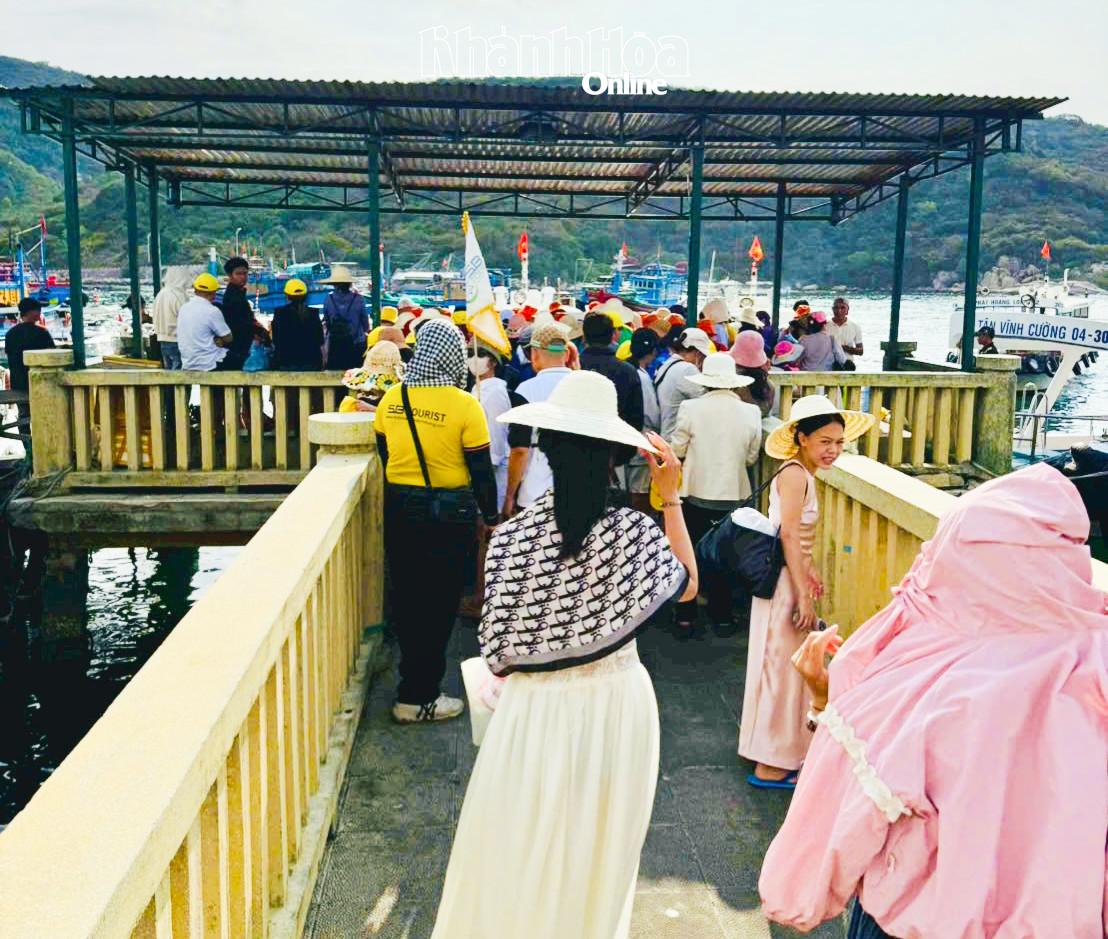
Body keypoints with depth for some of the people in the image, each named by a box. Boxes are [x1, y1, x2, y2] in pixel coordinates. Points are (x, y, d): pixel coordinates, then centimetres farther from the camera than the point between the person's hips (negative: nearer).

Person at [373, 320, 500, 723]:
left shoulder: (391, 399, -2)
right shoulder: (464, 405, -15)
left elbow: (383, 455, 8)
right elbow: (481, 470, -12)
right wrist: (490, 516, 1)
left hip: (399, 508, 5)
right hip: (449, 513, -5)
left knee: (406, 595, 18)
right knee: (438, 603, 5)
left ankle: (413, 669, 36)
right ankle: (418, 697, 11)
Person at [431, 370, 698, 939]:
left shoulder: (510, 537, -17)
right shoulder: (633, 532, -16)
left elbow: (498, 656, -9)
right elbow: (688, 584, 5)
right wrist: (671, 496, 3)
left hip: (535, 712, -1)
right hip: (615, 706, 2)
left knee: (521, 855, 18)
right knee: (597, 855, 24)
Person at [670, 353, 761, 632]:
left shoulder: (690, 408, -14)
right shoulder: (751, 412, -7)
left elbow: (678, 449, -6)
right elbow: (751, 457, 2)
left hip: (696, 493, -1)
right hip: (733, 494, 2)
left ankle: (686, 615, 18)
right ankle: (721, 616, 21)